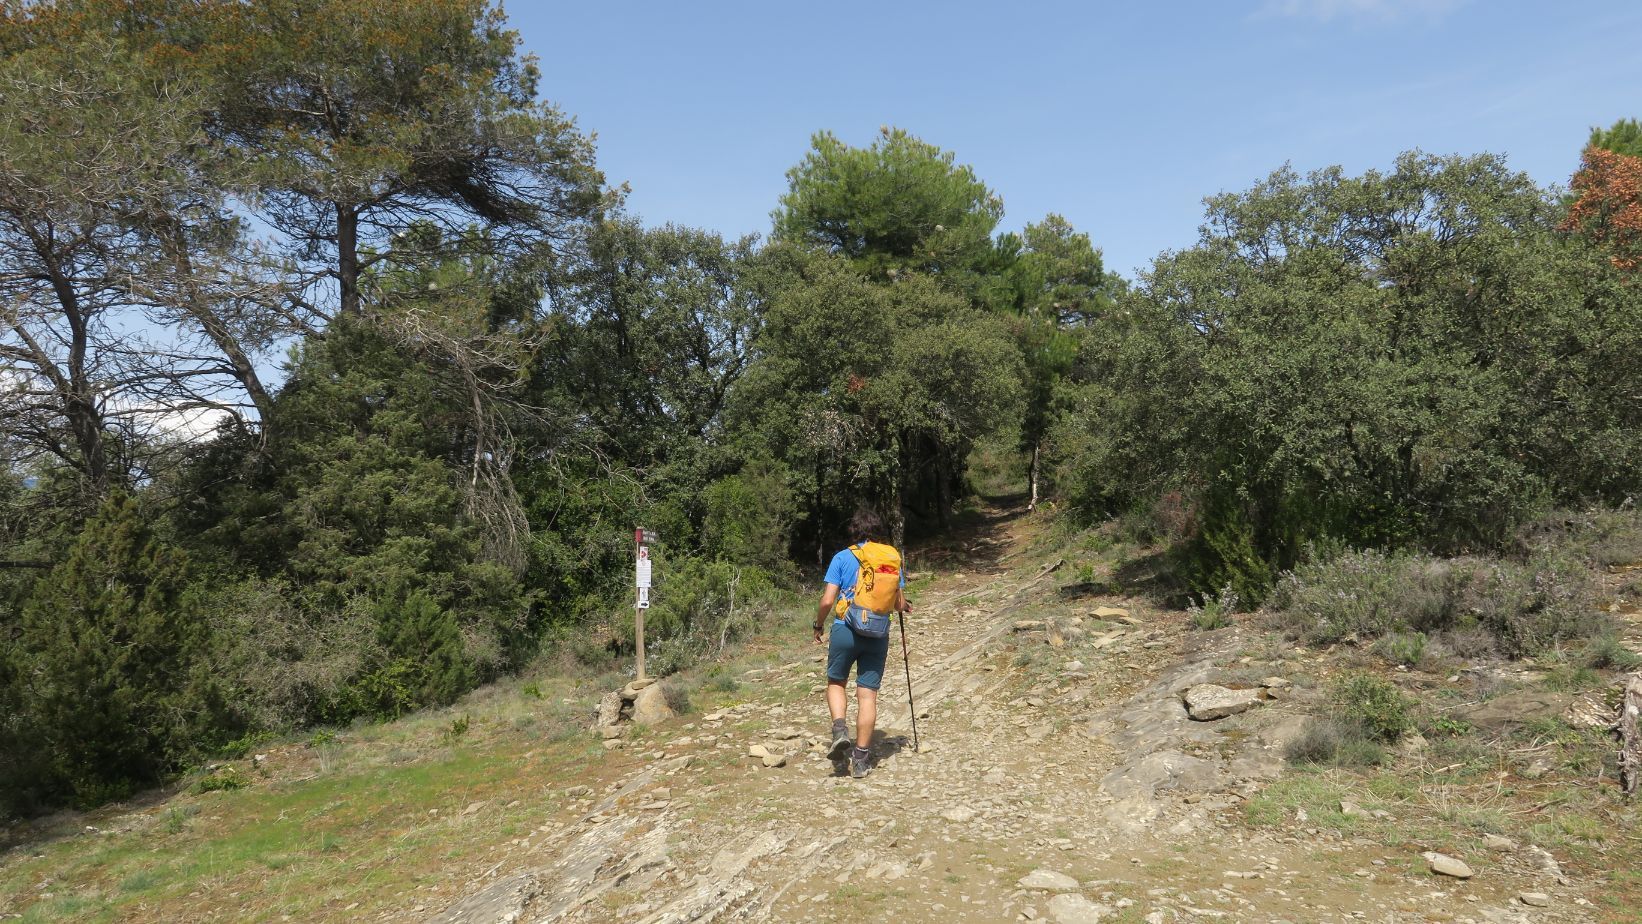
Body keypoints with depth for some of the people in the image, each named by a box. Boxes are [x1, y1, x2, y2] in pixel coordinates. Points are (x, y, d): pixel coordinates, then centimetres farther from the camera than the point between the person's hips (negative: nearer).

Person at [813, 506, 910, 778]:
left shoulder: (843, 558, -4)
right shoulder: (894, 559, 5)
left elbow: (827, 601, -8)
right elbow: (899, 605, 8)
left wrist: (818, 627, 8)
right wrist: (905, 606, 31)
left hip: (846, 631, -2)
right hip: (878, 636, 2)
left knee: (835, 684, 19)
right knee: (868, 694, 6)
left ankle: (840, 729, -5)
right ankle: (860, 760, 7)